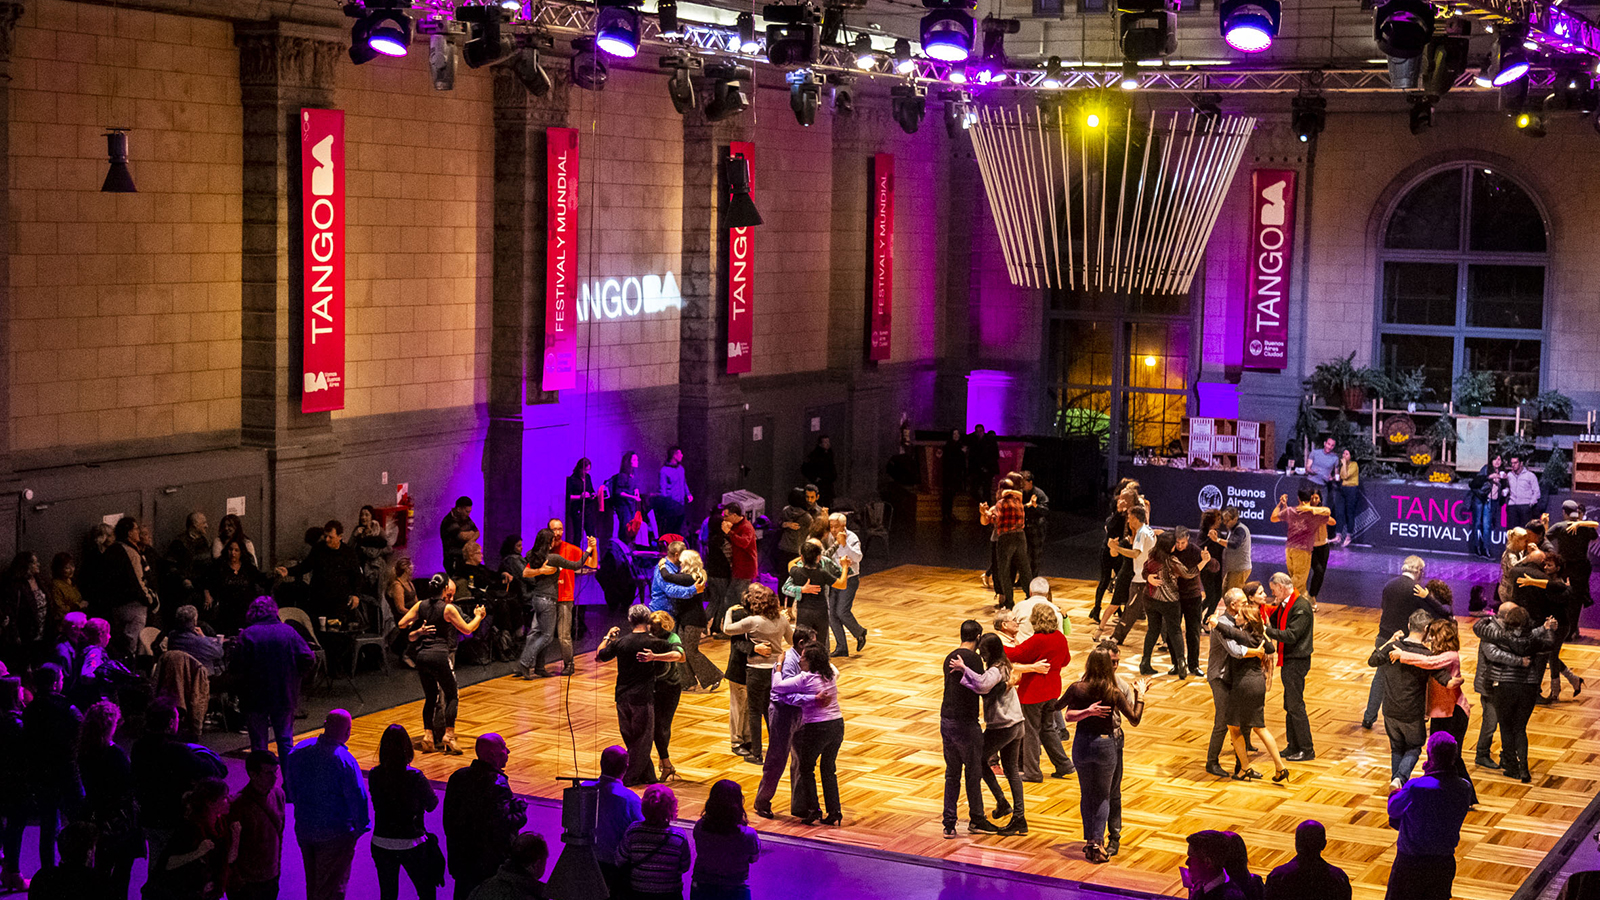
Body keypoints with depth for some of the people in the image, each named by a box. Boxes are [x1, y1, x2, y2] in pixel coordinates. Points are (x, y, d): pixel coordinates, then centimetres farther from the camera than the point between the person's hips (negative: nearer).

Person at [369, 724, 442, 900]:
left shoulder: (373, 775, -8)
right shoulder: (414, 777, -18)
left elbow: (378, 802, 6)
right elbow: (432, 804, -4)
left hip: (381, 844, 3)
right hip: (411, 845, -3)